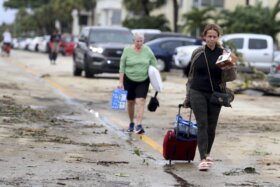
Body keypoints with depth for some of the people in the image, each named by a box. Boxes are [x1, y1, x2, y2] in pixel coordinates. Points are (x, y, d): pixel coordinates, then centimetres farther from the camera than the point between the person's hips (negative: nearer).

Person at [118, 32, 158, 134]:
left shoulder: (147, 50, -2)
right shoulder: (127, 50, -5)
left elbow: (154, 65, 6)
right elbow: (122, 67, -3)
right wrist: (121, 81, -5)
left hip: (143, 80, 0)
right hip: (129, 80, 0)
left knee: (140, 101, -12)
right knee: (130, 102, 10)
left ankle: (139, 125, -16)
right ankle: (131, 123, 27)